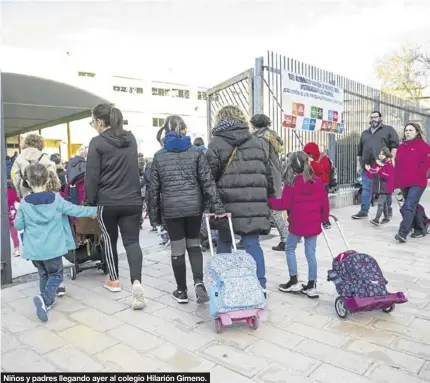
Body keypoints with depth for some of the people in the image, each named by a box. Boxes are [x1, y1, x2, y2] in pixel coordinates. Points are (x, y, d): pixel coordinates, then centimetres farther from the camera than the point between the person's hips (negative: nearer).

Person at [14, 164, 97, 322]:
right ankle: (44, 299, -14)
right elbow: (75, 210, -1)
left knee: (43, 274, 23)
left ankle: (48, 299, 30)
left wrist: (19, 211, 20)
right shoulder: (56, 199, -8)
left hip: (33, 249, 3)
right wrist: (93, 210, 13)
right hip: (52, 248, -3)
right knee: (56, 275, 9)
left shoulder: (24, 203, -4)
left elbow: (18, 225, 1)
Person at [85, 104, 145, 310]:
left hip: (107, 202, -3)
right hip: (132, 200, 3)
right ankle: (136, 281, -15)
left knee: (109, 240, 15)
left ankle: (114, 280, 28)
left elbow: (92, 176, -9)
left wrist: (90, 202, -1)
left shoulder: (97, 142, -8)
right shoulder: (131, 138, 8)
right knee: (132, 241, 3)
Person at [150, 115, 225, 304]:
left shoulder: (159, 156, 3)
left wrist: (154, 214, 10)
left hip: (171, 207, 0)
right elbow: (207, 181, -6)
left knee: (177, 249, 8)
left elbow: (154, 188, 4)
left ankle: (181, 291, 20)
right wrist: (217, 207, -8)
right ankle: (199, 281, -3)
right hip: (194, 205, 1)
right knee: (193, 243, 17)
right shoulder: (196, 152, 1)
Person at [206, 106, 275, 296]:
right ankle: (260, 285, 6)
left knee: (224, 243, 12)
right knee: (253, 244, 7)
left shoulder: (216, 143, 0)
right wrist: (268, 198, 22)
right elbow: (267, 173, 16)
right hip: (255, 203, 3)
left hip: (228, 203, -3)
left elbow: (210, 175, -5)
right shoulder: (256, 142, 15)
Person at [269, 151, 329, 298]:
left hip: (297, 224, -4)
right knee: (311, 253, 9)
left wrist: (270, 201, 4)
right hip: (313, 224, 4)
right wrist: (324, 218, 19)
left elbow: (285, 204, -10)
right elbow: (324, 203, 5)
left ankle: (294, 281, 16)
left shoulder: (291, 183, -11)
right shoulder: (318, 181, 1)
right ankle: (311, 286, 14)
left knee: (290, 249, 14)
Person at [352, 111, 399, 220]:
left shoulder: (389, 130, 8)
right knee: (366, 188, 2)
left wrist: (392, 158, -14)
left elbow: (395, 145, -2)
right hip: (367, 166, 4)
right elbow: (360, 151, 21)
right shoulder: (365, 133, 21)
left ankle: (388, 209, 20)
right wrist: (358, 164, 16)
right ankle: (364, 211, 4)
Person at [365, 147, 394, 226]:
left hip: (385, 188, -7)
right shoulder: (376, 164, 9)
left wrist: (379, 171, -28)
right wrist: (369, 170, -7)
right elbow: (371, 176, 12)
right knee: (384, 202, 18)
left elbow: (389, 176, -19)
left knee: (380, 203, -14)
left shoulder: (389, 165, -8)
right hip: (378, 187, 7)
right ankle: (386, 217, 31)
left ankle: (377, 219, -17)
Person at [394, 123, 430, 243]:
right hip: (403, 182, 6)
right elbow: (397, 164, 15)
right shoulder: (401, 147, 15)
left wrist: (419, 175, -12)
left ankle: (402, 233, -23)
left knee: (409, 206, -17)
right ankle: (420, 229, 34)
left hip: (417, 183, -6)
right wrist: (396, 180, 10)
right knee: (413, 206, 17)